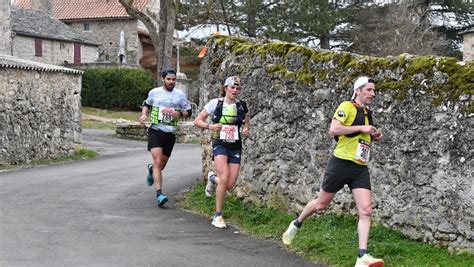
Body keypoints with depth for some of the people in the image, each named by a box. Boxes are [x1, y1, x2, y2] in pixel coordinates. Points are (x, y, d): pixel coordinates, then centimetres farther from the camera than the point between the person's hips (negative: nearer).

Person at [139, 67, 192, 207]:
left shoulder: (180, 95, 4)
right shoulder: (154, 92, 3)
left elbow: (188, 111, 13)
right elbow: (146, 104, 22)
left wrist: (180, 114, -9)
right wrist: (144, 114, 2)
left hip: (170, 133, 2)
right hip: (155, 131, -2)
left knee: (162, 164, 12)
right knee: (158, 161, -18)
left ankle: (151, 169, 49)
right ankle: (159, 193, -20)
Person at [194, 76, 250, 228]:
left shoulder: (241, 106, 4)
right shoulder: (215, 103, -4)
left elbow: (245, 123, 20)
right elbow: (197, 121, 0)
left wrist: (246, 130, -2)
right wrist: (209, 126, -19)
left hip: (235, 147, 3)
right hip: (220, 144, -3)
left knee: (230, 185, -4)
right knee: (224, 178, -23)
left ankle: (213, 179, 33)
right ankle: (218, 216, -9)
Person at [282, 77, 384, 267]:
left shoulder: (367, 113, 15)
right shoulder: (347, 106, -9)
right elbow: (333, 130, -22)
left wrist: (374, 136, 10)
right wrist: (361, 128, -20)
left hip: (361, 168, 6)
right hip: (341, 163, -6)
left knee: (366, 210, -10)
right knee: (321, 203, 10)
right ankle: (296, 225, 38)